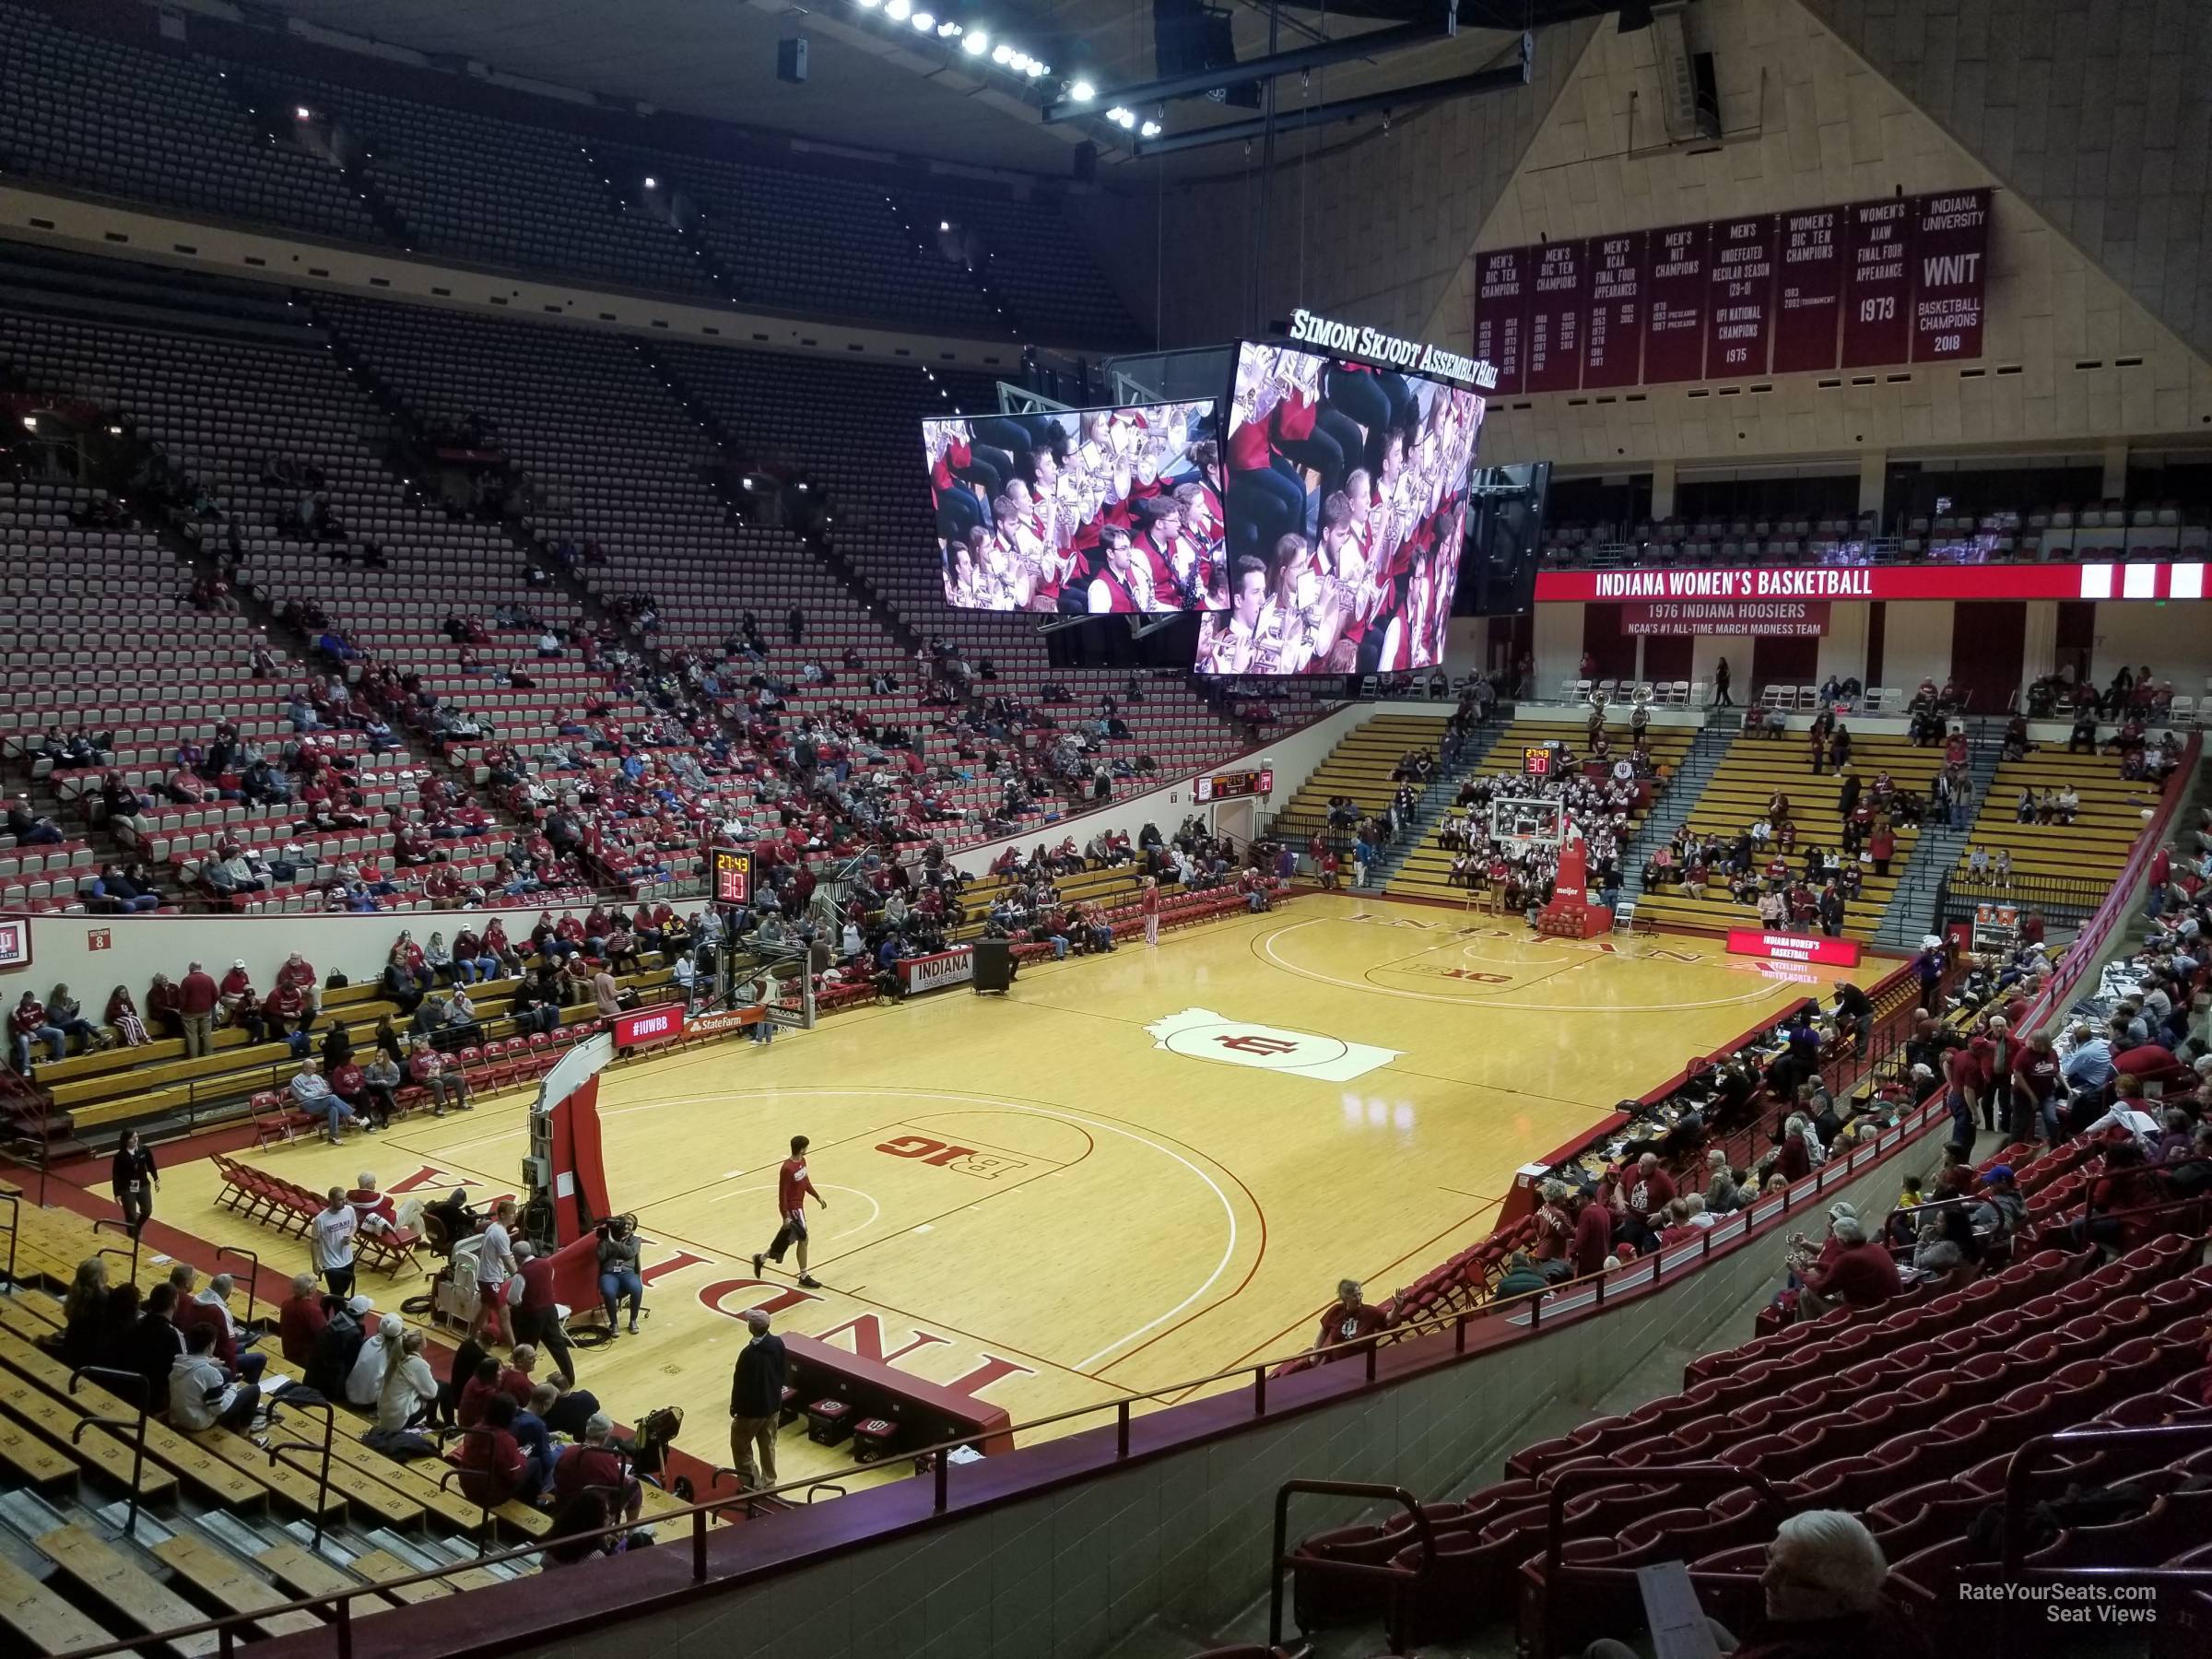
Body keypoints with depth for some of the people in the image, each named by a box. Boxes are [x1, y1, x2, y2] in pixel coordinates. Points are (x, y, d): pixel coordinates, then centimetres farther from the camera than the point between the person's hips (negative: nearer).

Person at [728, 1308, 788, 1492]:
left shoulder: (749, 1353, -28)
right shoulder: (778, 1343, -8)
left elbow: (740, 1382, -19)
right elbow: (784, 1372, 5)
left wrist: (734, 1406, -4)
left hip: (752, 1408, -6)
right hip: (774, 1404, 6)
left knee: (740, 1446, 13)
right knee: (768, 1445, 21)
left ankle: (752, 1485, 16)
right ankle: (769, 1483, 31)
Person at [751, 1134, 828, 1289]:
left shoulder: (802, 1161, 1)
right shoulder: (787, 1169, -26)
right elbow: (782, 1194, -22)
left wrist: (817, 1197, 16)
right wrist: (785, 1217, -20)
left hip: (798, 1205, 9)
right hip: (792, 1208, -9)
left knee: (788, 1239, 19)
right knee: (803, 1240, -3)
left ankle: (761, 1258, 37)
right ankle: (804, 1277, 8)